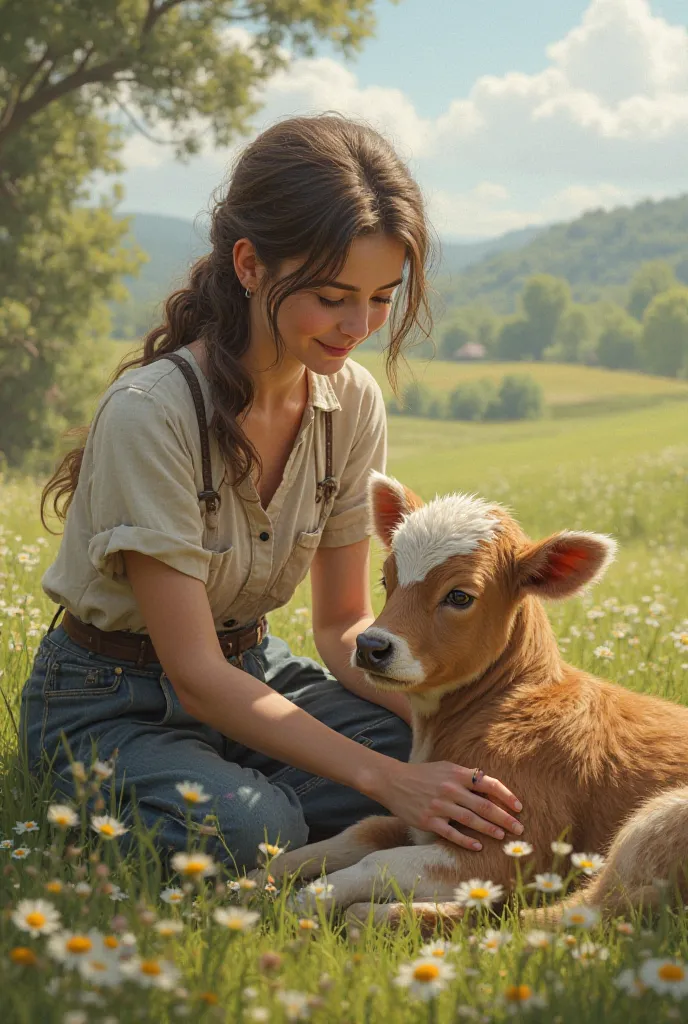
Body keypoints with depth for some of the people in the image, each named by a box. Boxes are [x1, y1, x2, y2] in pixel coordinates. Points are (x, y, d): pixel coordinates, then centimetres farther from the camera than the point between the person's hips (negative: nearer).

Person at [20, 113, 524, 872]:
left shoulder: (353, 402, -7)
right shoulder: (153, 412, -27)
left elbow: (342, 626, 1)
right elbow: (195, 675, -27)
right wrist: (387, 781, -35)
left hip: (252, 669, 5)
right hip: (110, 702, -5)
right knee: (251, 832, -34)